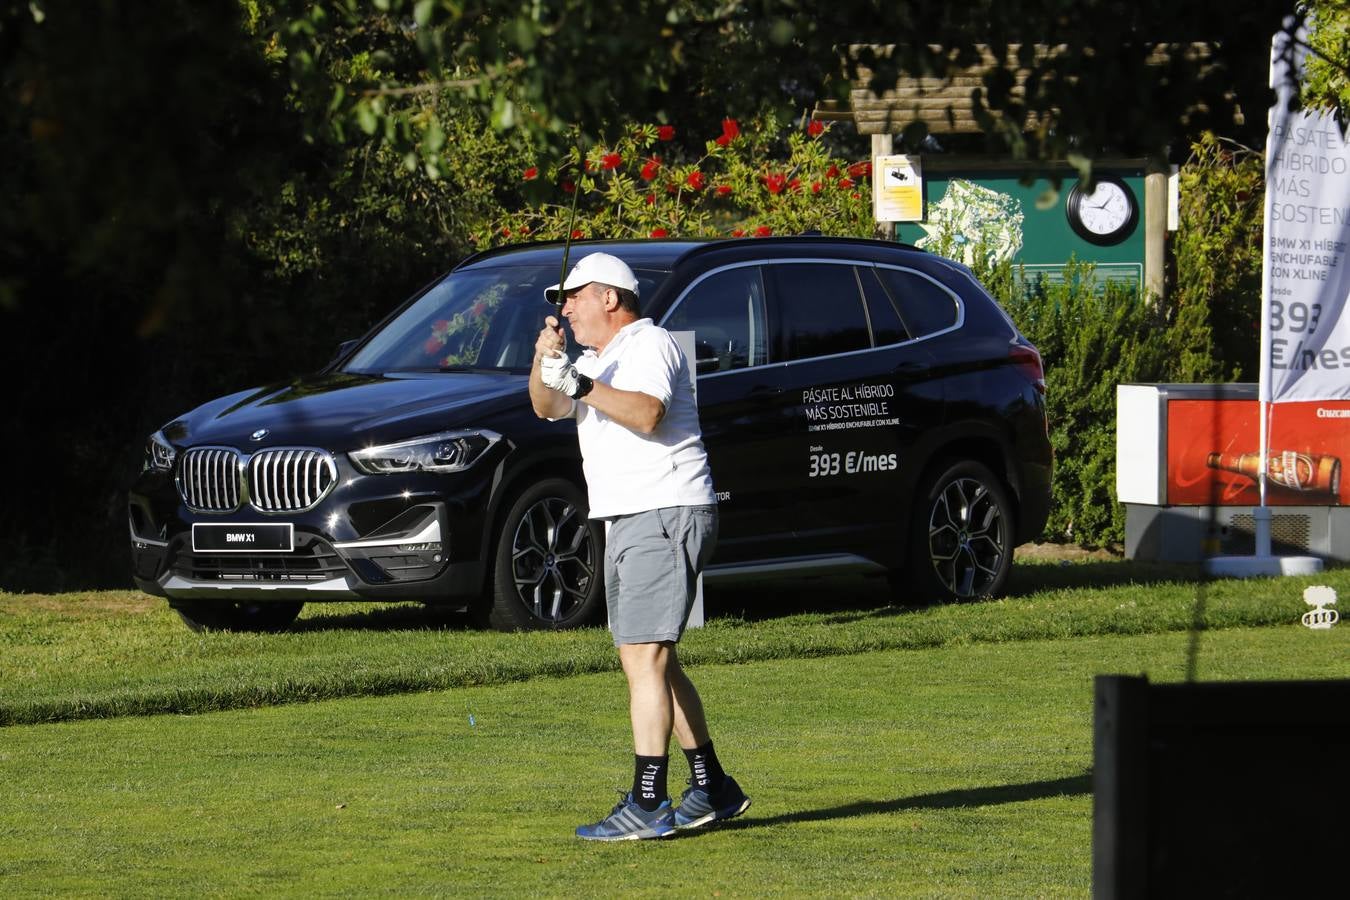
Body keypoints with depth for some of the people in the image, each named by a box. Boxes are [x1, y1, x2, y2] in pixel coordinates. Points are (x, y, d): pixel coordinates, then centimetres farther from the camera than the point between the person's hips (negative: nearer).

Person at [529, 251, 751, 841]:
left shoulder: (648, 345, -7)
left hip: (666, 515, -11)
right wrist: (545, 362, -9)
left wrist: (583, 386, -29)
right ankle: (713, 790, 20)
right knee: (647, 661, 13)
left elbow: (647, 414, -24)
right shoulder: (596, 360, 23)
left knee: (645, 656, -16)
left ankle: (648, 806, -21)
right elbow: (547, 407, 8)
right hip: (628, 522, 11)